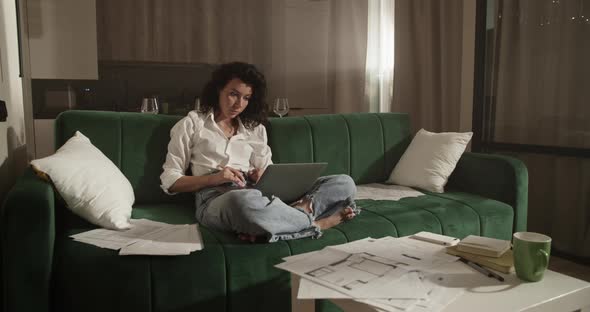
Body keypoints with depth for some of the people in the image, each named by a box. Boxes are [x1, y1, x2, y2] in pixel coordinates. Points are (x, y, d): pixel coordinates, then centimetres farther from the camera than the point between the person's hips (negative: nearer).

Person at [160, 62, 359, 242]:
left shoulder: (255, 128, 25)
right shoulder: (191, 124, 13)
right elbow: (170, 181, 6)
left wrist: (263, 176, -4)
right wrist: (214, 178, -10)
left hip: (259, 195, 5)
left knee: (344, 183, -10)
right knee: (245, 201, -44)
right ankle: (314, 222, -20)